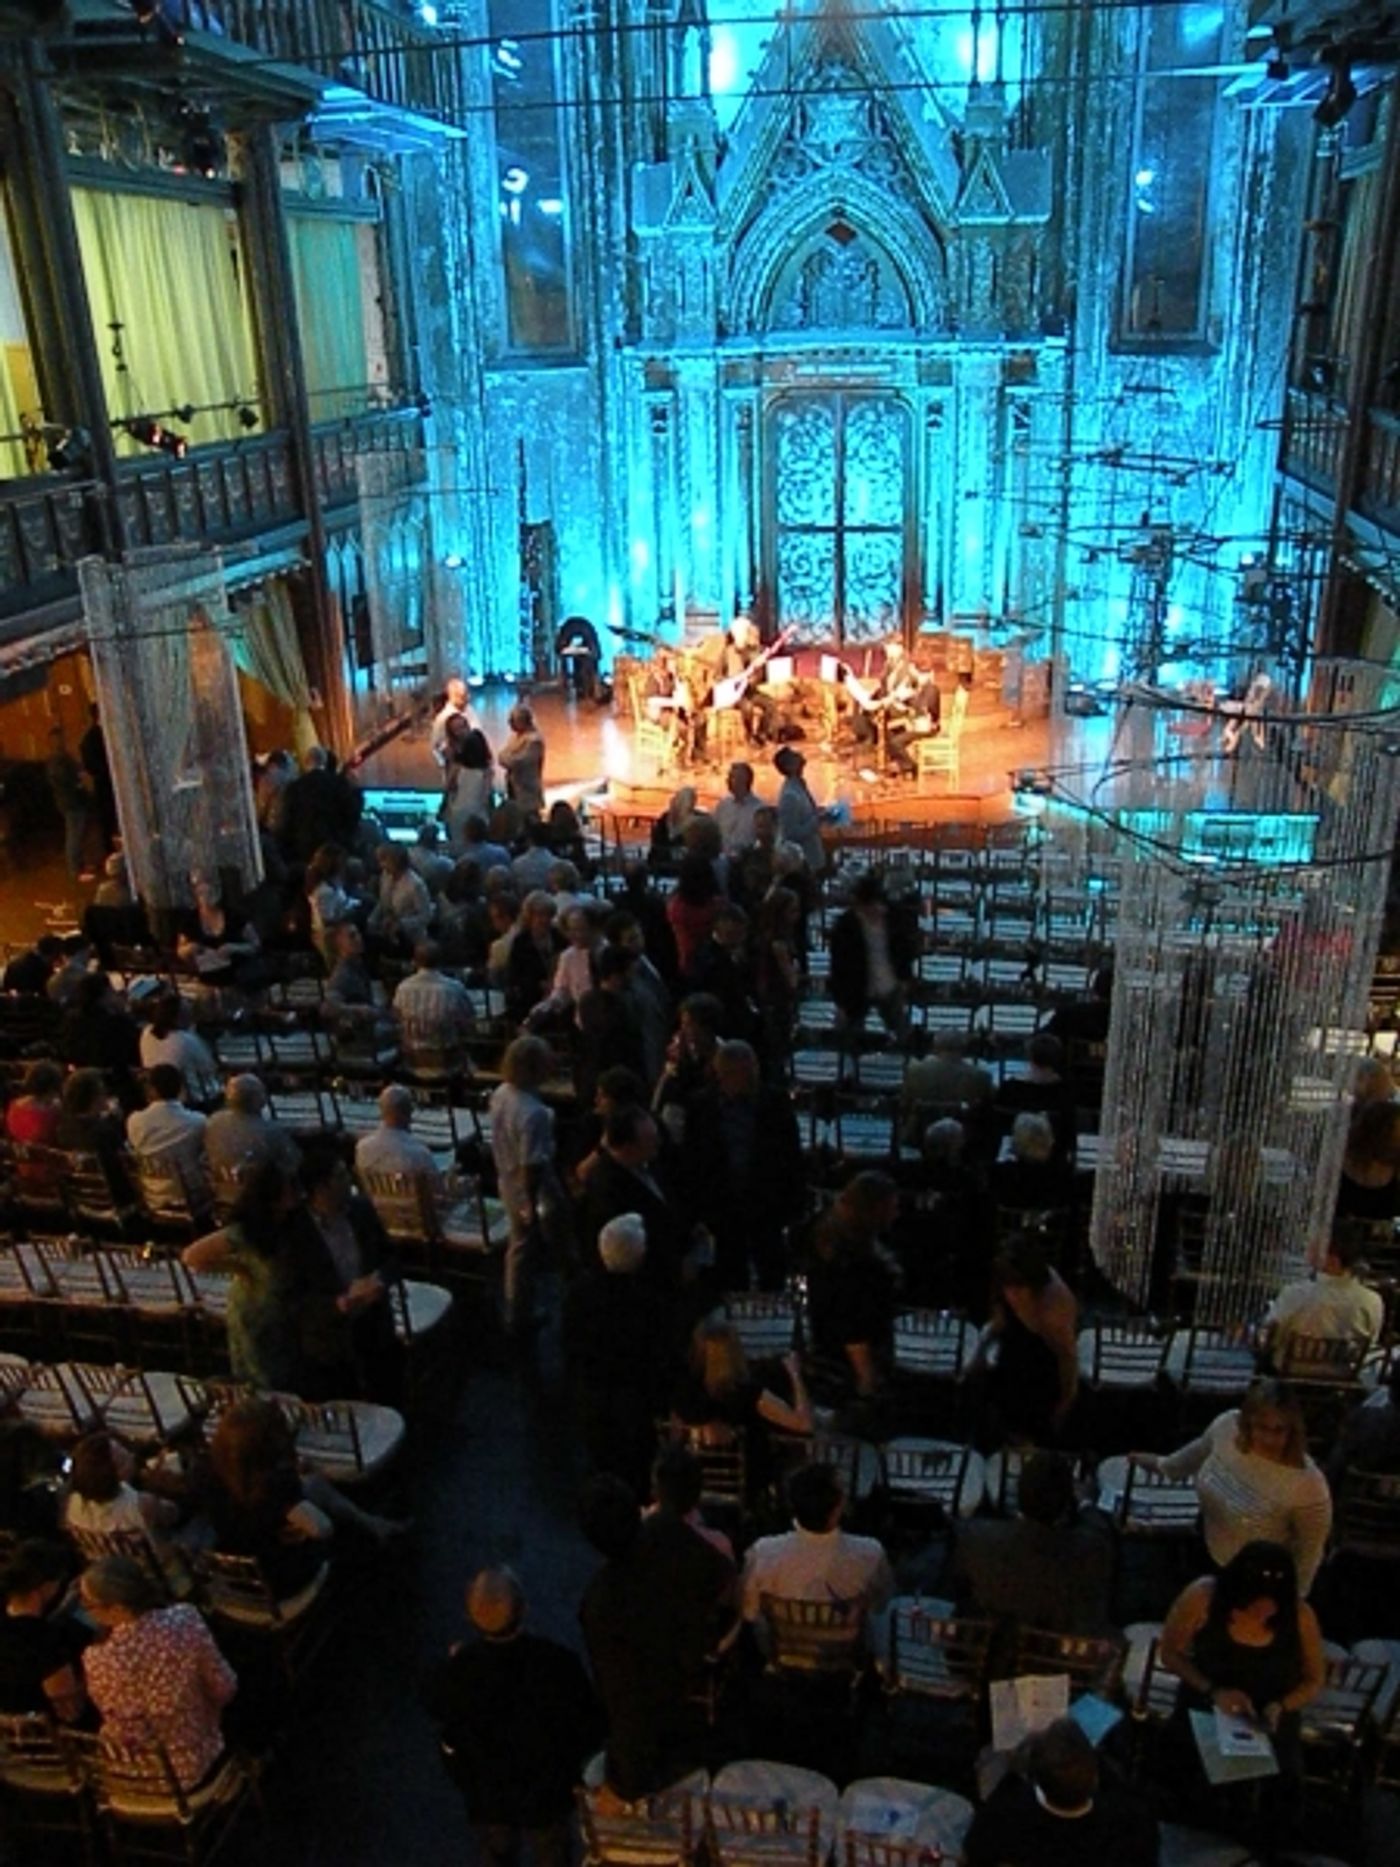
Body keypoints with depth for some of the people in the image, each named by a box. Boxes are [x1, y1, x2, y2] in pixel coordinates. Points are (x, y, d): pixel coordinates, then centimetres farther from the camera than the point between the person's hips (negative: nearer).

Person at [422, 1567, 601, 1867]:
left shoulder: (457, 1670, -32)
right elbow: (591, 1727, -19)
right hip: (548, 1793, -1)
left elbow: (434, 1706, -7)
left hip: (485, 1796, 1)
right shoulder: (557, 1662, -34)